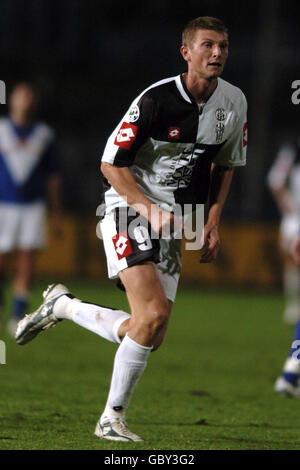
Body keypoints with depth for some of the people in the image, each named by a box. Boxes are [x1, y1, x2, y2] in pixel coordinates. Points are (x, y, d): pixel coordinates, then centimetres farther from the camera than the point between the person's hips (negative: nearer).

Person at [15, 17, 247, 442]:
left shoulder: (234, 102, 2)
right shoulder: (157, 99, -17)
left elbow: (225, 164, 18)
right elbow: (112, 163, -12)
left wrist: (213, 222, 7)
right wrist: (150, 209, -24)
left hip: (172, 223, 7)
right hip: (128, 209, -7)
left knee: (151, 337, 1)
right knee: (153, 314, -23)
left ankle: (62, 306, 25)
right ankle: (112, 418, -5)